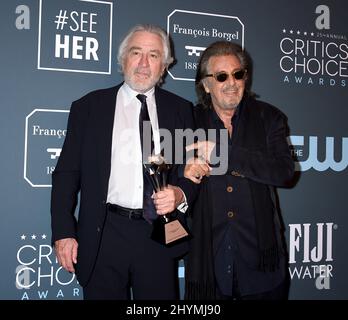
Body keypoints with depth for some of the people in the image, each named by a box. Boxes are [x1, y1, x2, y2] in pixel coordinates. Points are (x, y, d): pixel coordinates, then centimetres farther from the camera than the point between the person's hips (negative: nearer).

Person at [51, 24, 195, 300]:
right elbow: (67, 173, 2)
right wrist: (63, 232, -4)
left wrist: (181, 193, -11)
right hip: (103, 236, -1)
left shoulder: (180, 109, 7)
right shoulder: (88, 107, 3)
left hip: (160, 236, 1)